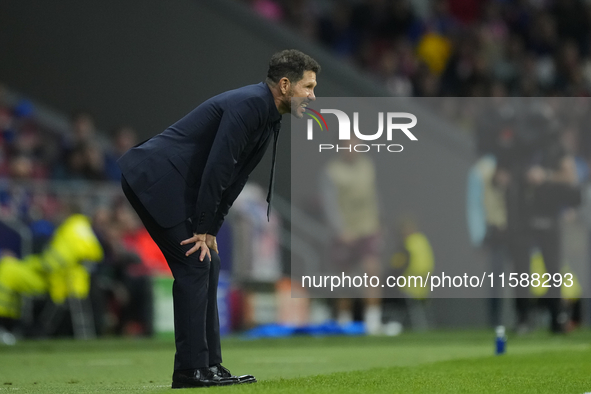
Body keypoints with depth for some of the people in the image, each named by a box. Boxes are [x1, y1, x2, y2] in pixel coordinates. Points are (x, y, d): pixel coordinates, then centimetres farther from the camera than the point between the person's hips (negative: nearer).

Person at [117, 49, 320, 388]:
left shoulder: (270, 118, 13)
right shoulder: (248, 104, -19)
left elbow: (235, 178, 15)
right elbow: (217, 168, -21)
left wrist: (211, 229, 10)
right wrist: (204, 229, -15)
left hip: (176, 187, 10)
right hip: (154, 179, -10)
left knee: (208, 266, 10)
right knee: (195, 266, -11)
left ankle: (209, 366, 13)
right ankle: (191, 370, -8)